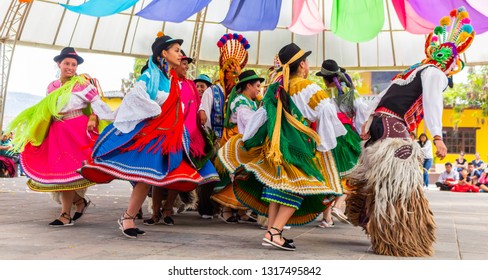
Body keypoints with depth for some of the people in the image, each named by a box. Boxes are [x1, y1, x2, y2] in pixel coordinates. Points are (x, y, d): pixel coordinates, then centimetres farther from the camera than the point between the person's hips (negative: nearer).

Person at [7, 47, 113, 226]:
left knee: (67, 170, -7)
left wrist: (93, 118, -20)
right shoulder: (52, 87, 14)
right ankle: (79, 201, 18)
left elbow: (96, 101, -5)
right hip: (57, 132, 5)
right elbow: (46, 110, 20)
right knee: (59, 171, 0)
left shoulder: (82, 82, 1)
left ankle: (66, 215, 0)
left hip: (77, 129, -5)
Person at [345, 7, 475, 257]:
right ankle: (399, 243, -3)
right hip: (394, 129, -9)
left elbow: (380, 98, 21)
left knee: (381, 185, 18)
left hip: (378, 125, 9)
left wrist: (368, 122, 14)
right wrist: (437, 137, -24)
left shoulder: (409, 73, 27)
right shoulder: (434, 73, 2)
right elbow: (432, 102, -15)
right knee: (399, 187, -7)